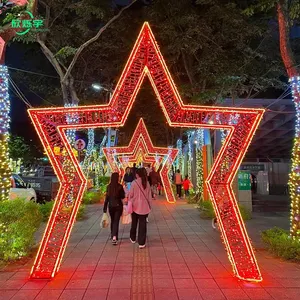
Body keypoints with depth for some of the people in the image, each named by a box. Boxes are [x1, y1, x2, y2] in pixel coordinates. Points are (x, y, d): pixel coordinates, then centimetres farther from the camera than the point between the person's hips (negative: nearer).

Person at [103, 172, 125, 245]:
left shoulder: (109, 187, -4)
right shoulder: (120, 186, -12)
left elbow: (107, 197, -1)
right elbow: (123, 196, -4)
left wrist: (105, 208, 4)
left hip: (111, 206, 3)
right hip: (118, 206, -3)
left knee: (112, 221, 20)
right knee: (116, 221, -1)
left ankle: (113, 236, 33)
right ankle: (114, 236, -17)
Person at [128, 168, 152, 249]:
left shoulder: (134, 182, -12)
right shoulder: (147, 183, -3)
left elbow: (130, 195, -6)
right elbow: (149, 195, 2)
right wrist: (149, 205, 12)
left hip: (135, 206, -1)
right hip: (144, 207, 1)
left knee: (134, 223, 19)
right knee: (142, 224, 5)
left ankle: (133, 238, 36)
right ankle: (141, 243, 6)